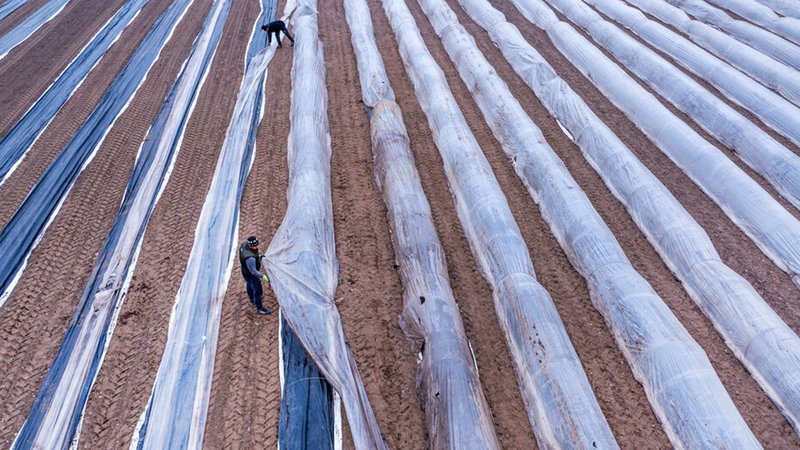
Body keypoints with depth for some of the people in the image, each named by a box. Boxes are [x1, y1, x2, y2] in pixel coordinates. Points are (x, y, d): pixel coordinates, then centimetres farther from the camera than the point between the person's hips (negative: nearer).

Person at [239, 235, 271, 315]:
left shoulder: (245, 243, -19)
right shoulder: (250, 258, -44)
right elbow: (253, 271, -34)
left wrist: (258, 256, 4)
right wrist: (263, 276, -32)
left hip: (245, 270, 9)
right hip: (250, 275, -9)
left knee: (250, 284, 34)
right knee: (257, 290, 10)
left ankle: (251, 298, 63)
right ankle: (259, 308, 31)